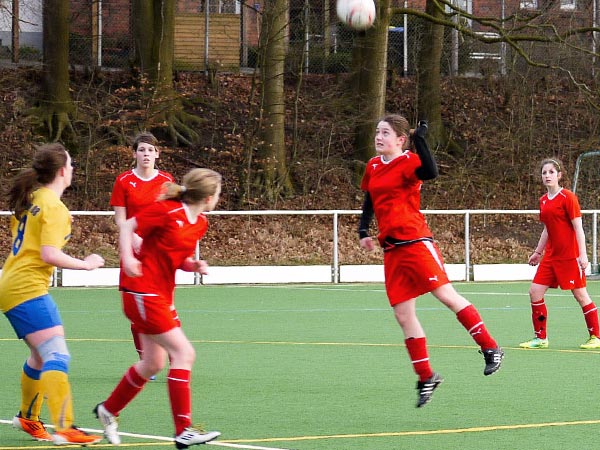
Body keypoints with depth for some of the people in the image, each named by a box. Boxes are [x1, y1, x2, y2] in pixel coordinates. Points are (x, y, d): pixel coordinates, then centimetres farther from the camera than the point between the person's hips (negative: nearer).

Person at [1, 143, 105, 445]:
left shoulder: (31, 199, 13)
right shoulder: (54, 207, -14)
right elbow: (49, 255, -22)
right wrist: (85, 264, -11)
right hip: (28, 290, -10)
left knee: (41, 355, 23)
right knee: (57, 355, -19)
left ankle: (28, 417, 37)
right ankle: (64, 428, -30)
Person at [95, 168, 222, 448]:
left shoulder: (200, 223, 8)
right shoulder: (167, 211, -17)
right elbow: (128, 226, -10)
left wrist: (194, 265, -4)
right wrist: (128, 258, -24)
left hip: (162, 295, 10)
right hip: (143, 292, -10)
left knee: (153, 364, 16)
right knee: (183, 352, -15)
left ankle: (108, 410, 36)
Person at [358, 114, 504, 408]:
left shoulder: (408, 162, -8)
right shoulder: (373, 166, 14)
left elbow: (430, 172, -30)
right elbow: (369, 200, 27)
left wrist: (419, 140, -31)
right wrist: (363, 231, 16)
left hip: (415, 243, -7)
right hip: (391, 249, 7)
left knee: (447, 295, -11)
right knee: (403, 315, 4)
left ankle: (490, 349, 1)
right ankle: (426, 377, 12)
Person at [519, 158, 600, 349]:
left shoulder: (568, 197, -10)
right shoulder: (543, 201, 10)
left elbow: (578, 228, -12)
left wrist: (582, 255, -17)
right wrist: (538, 252, 21)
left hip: (570, 256, -7)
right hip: (551, 256, 7)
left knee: (580, 294, -2)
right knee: (535, 292, 1)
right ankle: (541, 338, 9)